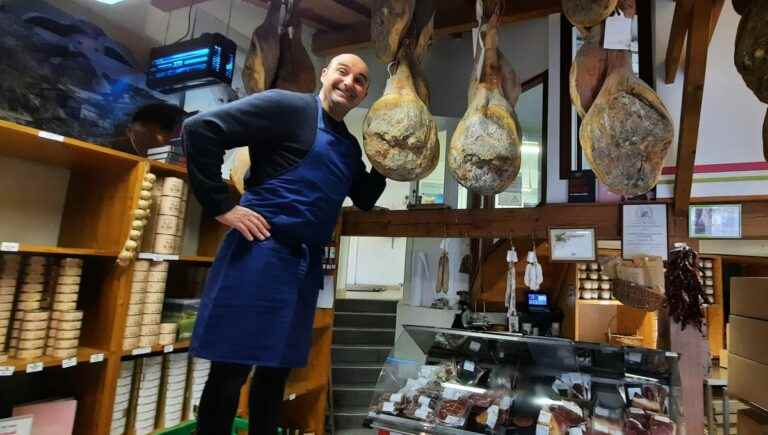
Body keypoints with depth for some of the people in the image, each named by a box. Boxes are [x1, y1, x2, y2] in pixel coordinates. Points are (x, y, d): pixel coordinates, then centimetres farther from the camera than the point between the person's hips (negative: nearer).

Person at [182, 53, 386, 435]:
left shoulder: (349, 145, 17)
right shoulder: (289, 106, -6)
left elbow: (364, 200, 25)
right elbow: (200, 128, -13)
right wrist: (221, 207, -14)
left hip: (305, 263, 8)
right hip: (261, 251, -7)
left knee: (276, 370, 17)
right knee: (230, 371, 4)